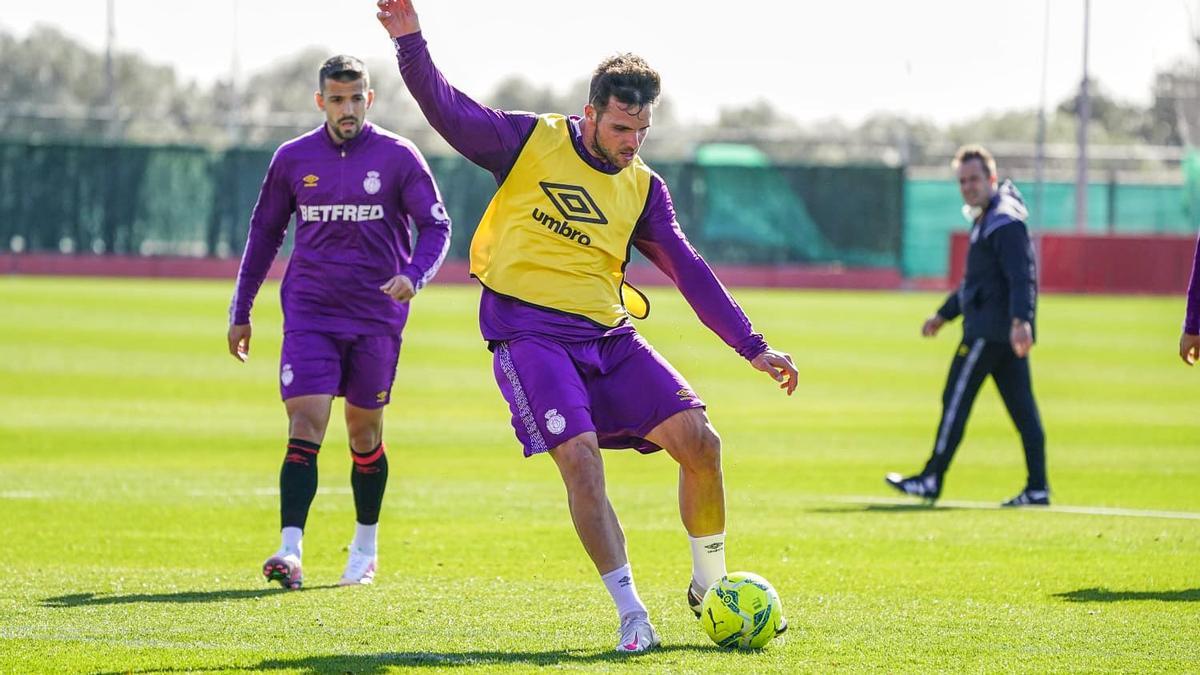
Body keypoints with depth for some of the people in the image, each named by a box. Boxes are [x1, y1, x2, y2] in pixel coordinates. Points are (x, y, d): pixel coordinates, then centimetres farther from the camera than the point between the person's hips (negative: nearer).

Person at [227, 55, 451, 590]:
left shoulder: (398, 157, -2)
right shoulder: (292, 159, 4)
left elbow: (436, 226, -1)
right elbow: (265, 233, 14)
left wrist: (413, 275, -21)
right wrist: (240, 311, 14)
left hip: (376, 315, 0)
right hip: (309, 314, 0)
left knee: (364, 432, 10)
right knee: (304, 426, -14)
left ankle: (365, 548, 27)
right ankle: (290, 552, -22)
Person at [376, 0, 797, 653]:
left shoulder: (643, 188, 12)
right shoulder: (533, 142, 3)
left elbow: (689, 272, 10)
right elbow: (449, 110, -4)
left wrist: (752, 347, 4)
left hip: (608, 336, 4)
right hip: (528, 334, -4)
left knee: (699, 439, -8)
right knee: (580, 457, -22)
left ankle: (710, 587, 11)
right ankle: (631, 614, -15)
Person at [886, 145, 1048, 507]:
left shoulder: (1005, 222, -13)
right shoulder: (986, 219, 20)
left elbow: (1022, 277, -24)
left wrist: (1020, 320, -36)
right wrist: (944, 314, 36)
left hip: (989, 330, -10)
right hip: (1005, 332, 10)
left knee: (956, 400, -3)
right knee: (1022, 407, 5)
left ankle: (931, 480, 2)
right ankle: (1037, 488, 2)